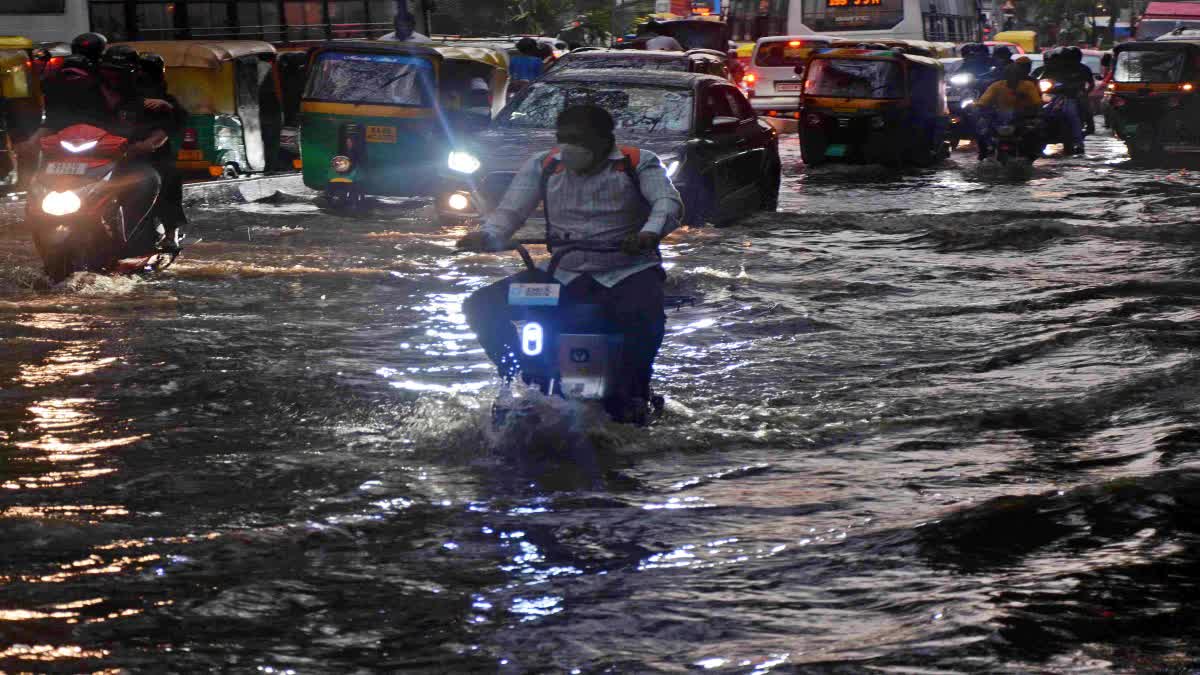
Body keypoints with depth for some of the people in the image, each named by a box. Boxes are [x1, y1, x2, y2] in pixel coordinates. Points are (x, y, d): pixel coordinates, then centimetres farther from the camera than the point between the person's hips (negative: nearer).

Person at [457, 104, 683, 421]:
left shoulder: (638, 163, 1)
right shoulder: (543, 166, 10)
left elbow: (668, 201, -14)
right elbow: (511, 209, 3)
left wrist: (649, 233, -37)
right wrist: (487, 236, -19)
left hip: (627, 272, -3)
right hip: (562, 274, 3)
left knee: (643, 318, -38)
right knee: (482, 306, -11)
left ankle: (630, 396, -13)